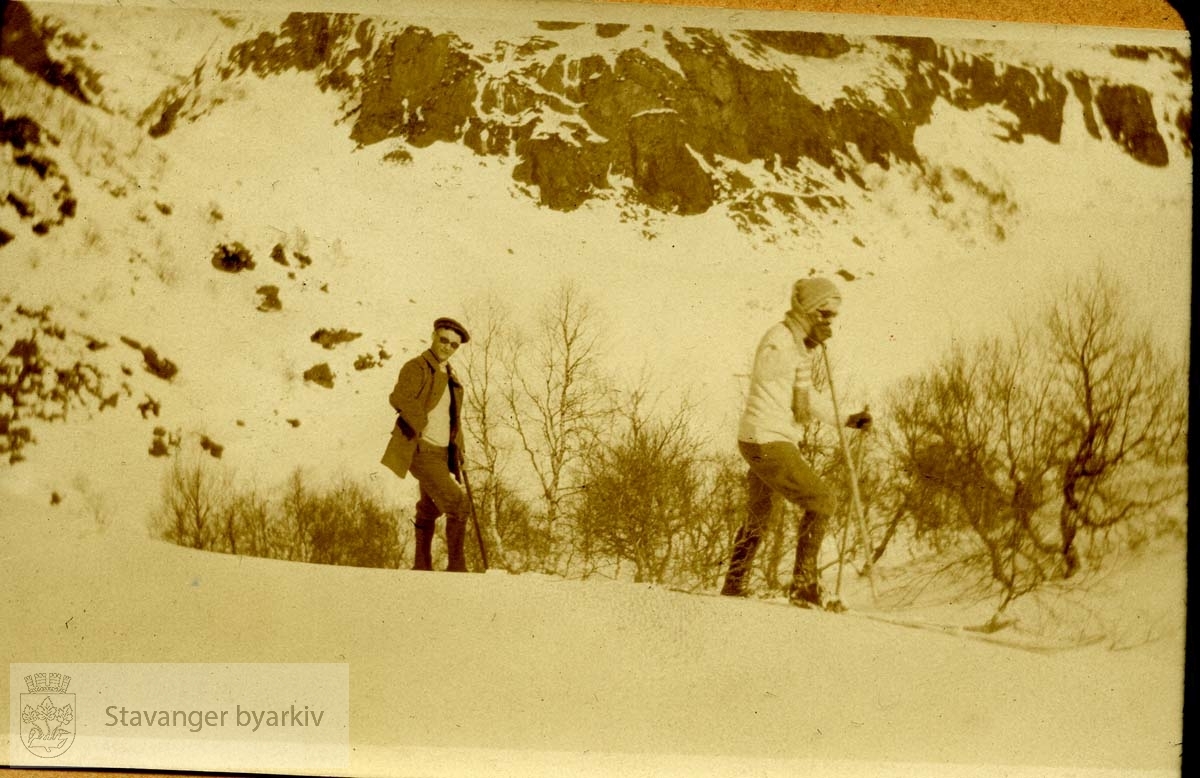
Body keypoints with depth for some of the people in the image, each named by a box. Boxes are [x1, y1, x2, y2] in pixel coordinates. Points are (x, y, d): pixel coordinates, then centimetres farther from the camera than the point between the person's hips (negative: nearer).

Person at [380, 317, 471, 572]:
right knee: (457, 504, -16)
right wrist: (420, 422, -26)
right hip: (421, 450, -9)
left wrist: (458, 449, 16)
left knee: (429, 510, 15)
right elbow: (399, 397, -23)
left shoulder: (450, 377, 19)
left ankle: (422, 567, 25)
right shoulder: (417, 367, -7)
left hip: (442, 452, 9)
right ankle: (457, 567, -11)